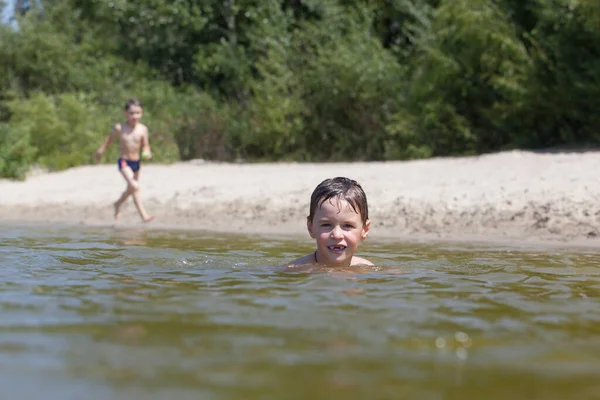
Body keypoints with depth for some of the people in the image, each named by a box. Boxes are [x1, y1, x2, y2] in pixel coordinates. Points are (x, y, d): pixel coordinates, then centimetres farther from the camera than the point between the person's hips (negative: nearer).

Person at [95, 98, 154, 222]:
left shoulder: (142, 129, -7)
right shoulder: (120, 128, -11)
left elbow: (145, 146, -1)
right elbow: (110, 137, 8)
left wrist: (147, 153, -23)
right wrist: (101, 150, 18)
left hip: (136, 162, 4)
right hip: (124, 162, -4)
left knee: (131, 189, 23)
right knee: (134, 186, -25)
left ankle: (118, 204, 53)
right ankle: (143, 214, -26)